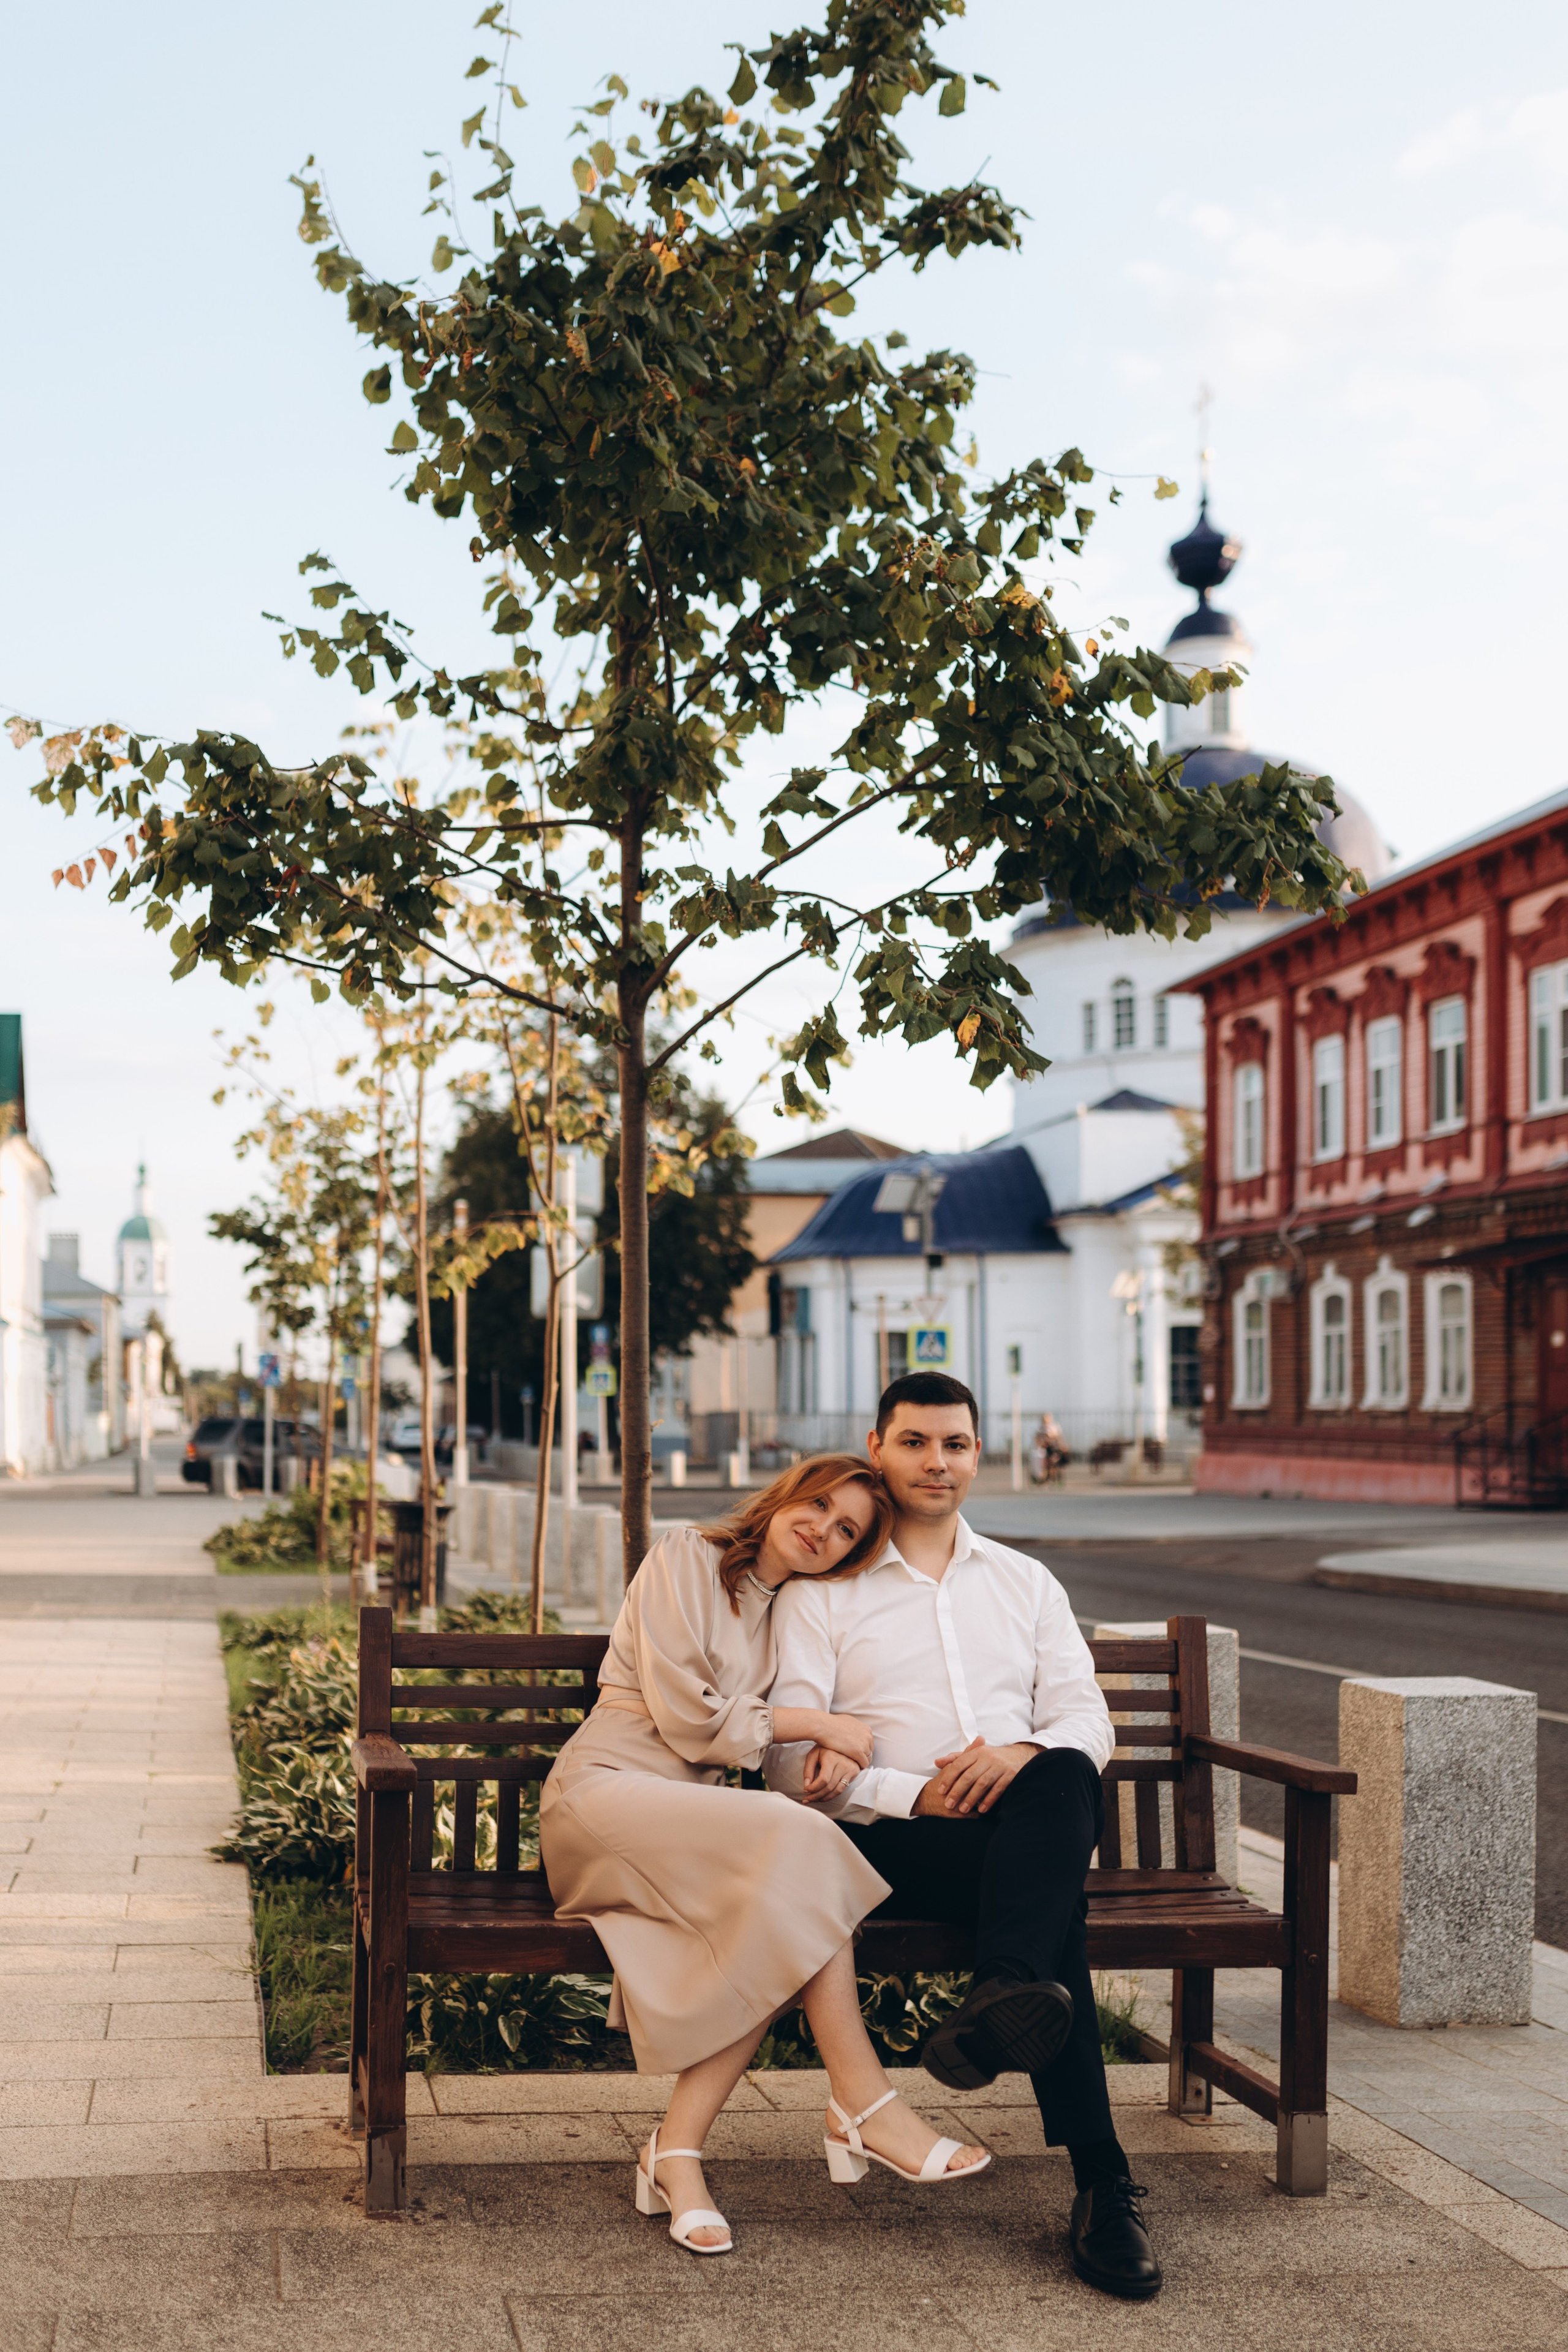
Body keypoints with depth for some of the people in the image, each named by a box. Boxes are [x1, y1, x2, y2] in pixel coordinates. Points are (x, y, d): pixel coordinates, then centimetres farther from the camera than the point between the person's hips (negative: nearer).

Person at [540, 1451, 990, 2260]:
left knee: (779, 1931, -27)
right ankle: (862, 2107, -24)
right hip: (603, 1794, -7)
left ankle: (677, 2153, -25)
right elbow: (687, 1718, -9)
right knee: (797, 1840, -30)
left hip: (697, 1813, 7)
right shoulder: (686, 1557, 0)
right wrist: (811, 1723, -8)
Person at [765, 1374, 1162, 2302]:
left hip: (1028, 1829, 3)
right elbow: (791, 1759, 0)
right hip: (895, 1843, -3)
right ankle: (1101, 2180, -42)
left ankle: (1002, 2002, -49)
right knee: (1057, 1891, -36)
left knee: (1062, 1779, -37)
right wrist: (912, 1796, -16)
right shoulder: (821, 1592, 11)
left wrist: (1027, 1752, -15)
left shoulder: (1026, 1583, 23)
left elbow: (1089, 1718, 11)